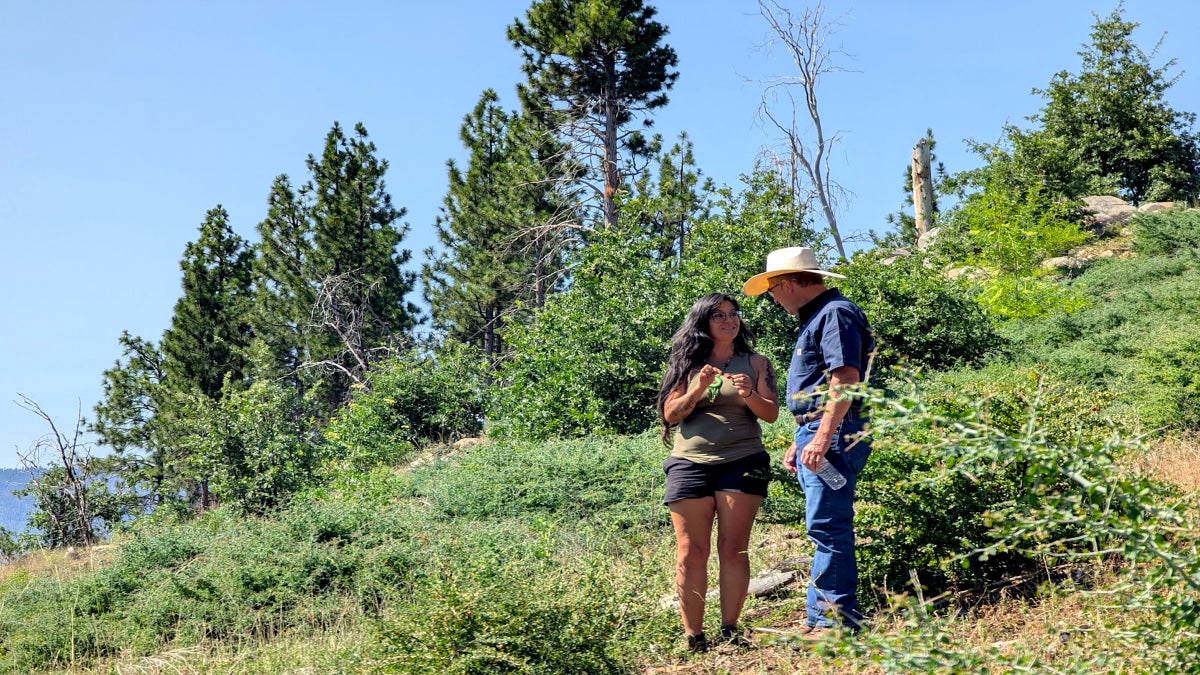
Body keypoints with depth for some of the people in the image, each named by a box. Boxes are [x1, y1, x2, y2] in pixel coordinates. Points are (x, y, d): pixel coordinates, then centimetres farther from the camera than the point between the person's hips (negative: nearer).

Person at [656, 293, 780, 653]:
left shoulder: (755, 363, 10)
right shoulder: (687, 364, 10)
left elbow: (772, 413, 4)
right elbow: (670, 414, 4)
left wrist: (749, 395, -15)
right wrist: (697, 390, -12)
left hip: (741, 462, 0)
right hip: (690, 465, 0)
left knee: (733, 549, -4)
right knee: (691, 553, -3)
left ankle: (730, 631, 2)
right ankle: (693, 637, 0)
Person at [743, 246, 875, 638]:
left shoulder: (836, 313, -10)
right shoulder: (815, 318, 23)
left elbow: (845, 378, -21)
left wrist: (822, 437, -26)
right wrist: (799, 442, 25)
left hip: (833, 434, -11)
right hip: (815, 434, 11)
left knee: (827, 526, -10)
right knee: (824, 528, 12)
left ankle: (839, 620, -5)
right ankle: (820, 618, 18)